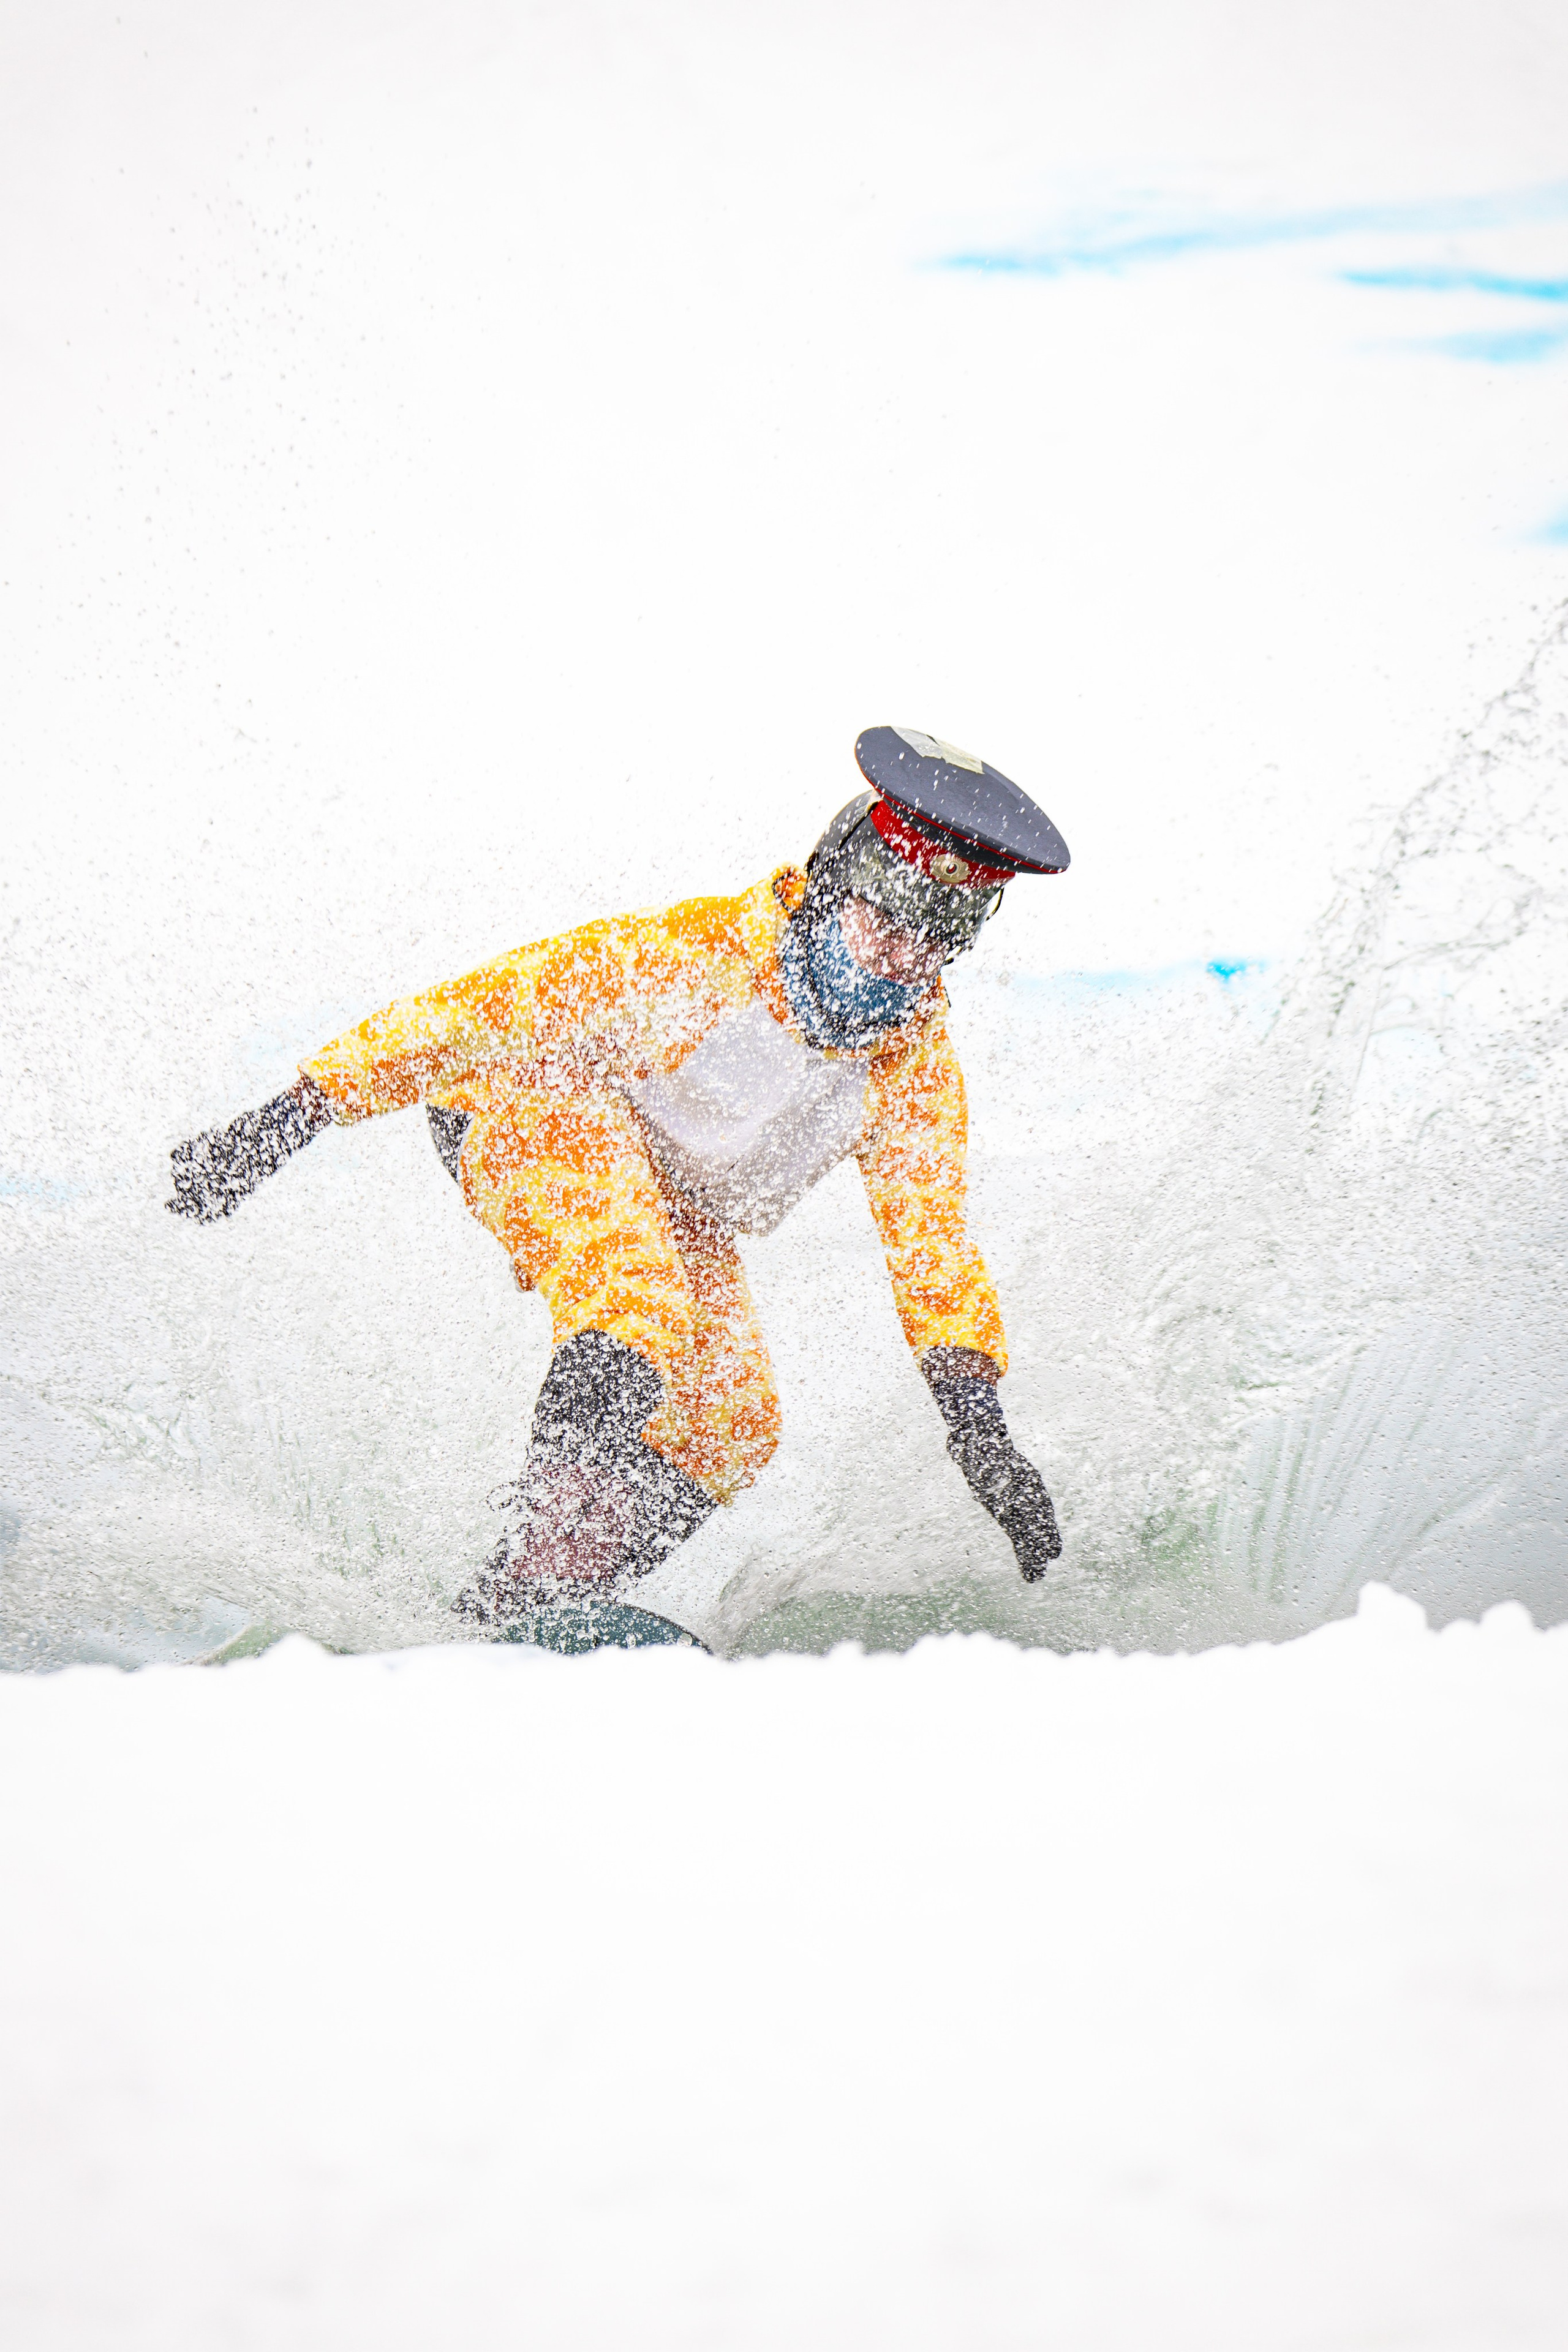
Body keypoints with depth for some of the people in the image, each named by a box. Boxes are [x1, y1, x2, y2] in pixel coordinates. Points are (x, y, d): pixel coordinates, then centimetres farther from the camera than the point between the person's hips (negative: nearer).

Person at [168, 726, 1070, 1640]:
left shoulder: (917, 1061, -12)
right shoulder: (680, 953, -29)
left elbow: (933, 1239, -4)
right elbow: (466, 1017, -25)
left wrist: (980, 1424, -14)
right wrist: (284, 1125, -26)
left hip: (681, 1222, 6)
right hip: (523, 1136, -5)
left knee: (732, 1427, -15)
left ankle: (513, 1613, -10)